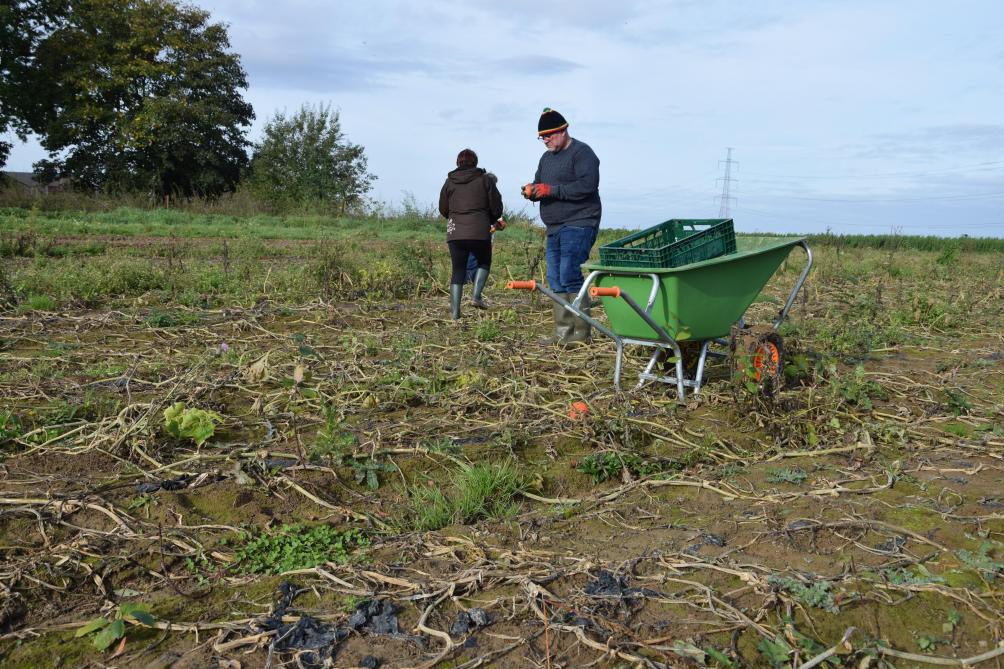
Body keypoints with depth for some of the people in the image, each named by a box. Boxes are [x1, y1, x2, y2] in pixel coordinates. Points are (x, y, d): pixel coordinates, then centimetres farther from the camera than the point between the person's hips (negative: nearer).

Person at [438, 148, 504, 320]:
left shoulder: (449, 182, 8)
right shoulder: (486, 179, 3)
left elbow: (443, 210, 14)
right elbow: (496, 208, 4)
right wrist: (492, 220, 25)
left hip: (455, 233, 2)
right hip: (480, 233, -2)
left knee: (458, 270, 10)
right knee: (484, 263, 21)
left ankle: (455, 311, 3)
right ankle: (476, 296, 2)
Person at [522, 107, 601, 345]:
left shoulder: (582, 152, -7)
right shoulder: (546, 158, 20)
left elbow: (587, 185, -20)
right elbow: (539, 184, 24)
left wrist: (550, 190, -21)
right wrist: (531, 191, -2)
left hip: (578, 225, -9)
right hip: (555, 228, 9)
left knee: (569, 276, -16)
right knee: (555, 280, 7)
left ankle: (581, 333, -10)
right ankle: (563, 332, 12)